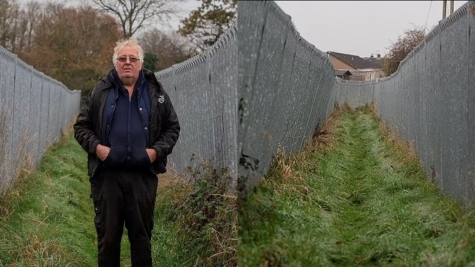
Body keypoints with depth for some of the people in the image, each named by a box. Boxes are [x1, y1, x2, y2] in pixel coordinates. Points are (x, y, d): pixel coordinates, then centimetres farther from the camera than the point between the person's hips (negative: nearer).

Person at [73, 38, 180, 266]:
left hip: (143, 175, 0)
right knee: (107, 234, 8)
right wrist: (96, 146, -8)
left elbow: (172, 127, 11)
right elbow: (81, 126, 9)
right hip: (107, 174, 0)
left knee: (142, 234, 8)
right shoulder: (100, 91, 6)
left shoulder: (155, 92, 7)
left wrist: (157, 150, -5)